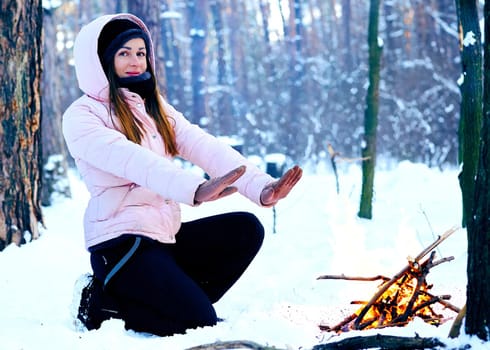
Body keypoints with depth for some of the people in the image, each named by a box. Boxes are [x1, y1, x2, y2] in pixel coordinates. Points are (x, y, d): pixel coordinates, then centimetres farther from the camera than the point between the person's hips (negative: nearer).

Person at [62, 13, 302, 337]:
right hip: (120, 241, -7)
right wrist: (193, 189, -45)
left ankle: (177, 301, -2)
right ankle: (104, 305, 1)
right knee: (200, 323, -18)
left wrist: (260, 187, -20)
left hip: (166, 234, 7)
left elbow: (204, 147, -3)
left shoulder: (156, 108, 14)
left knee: (245, 228, -11)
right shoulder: (81, 116, -8)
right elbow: (128, 158, -27)